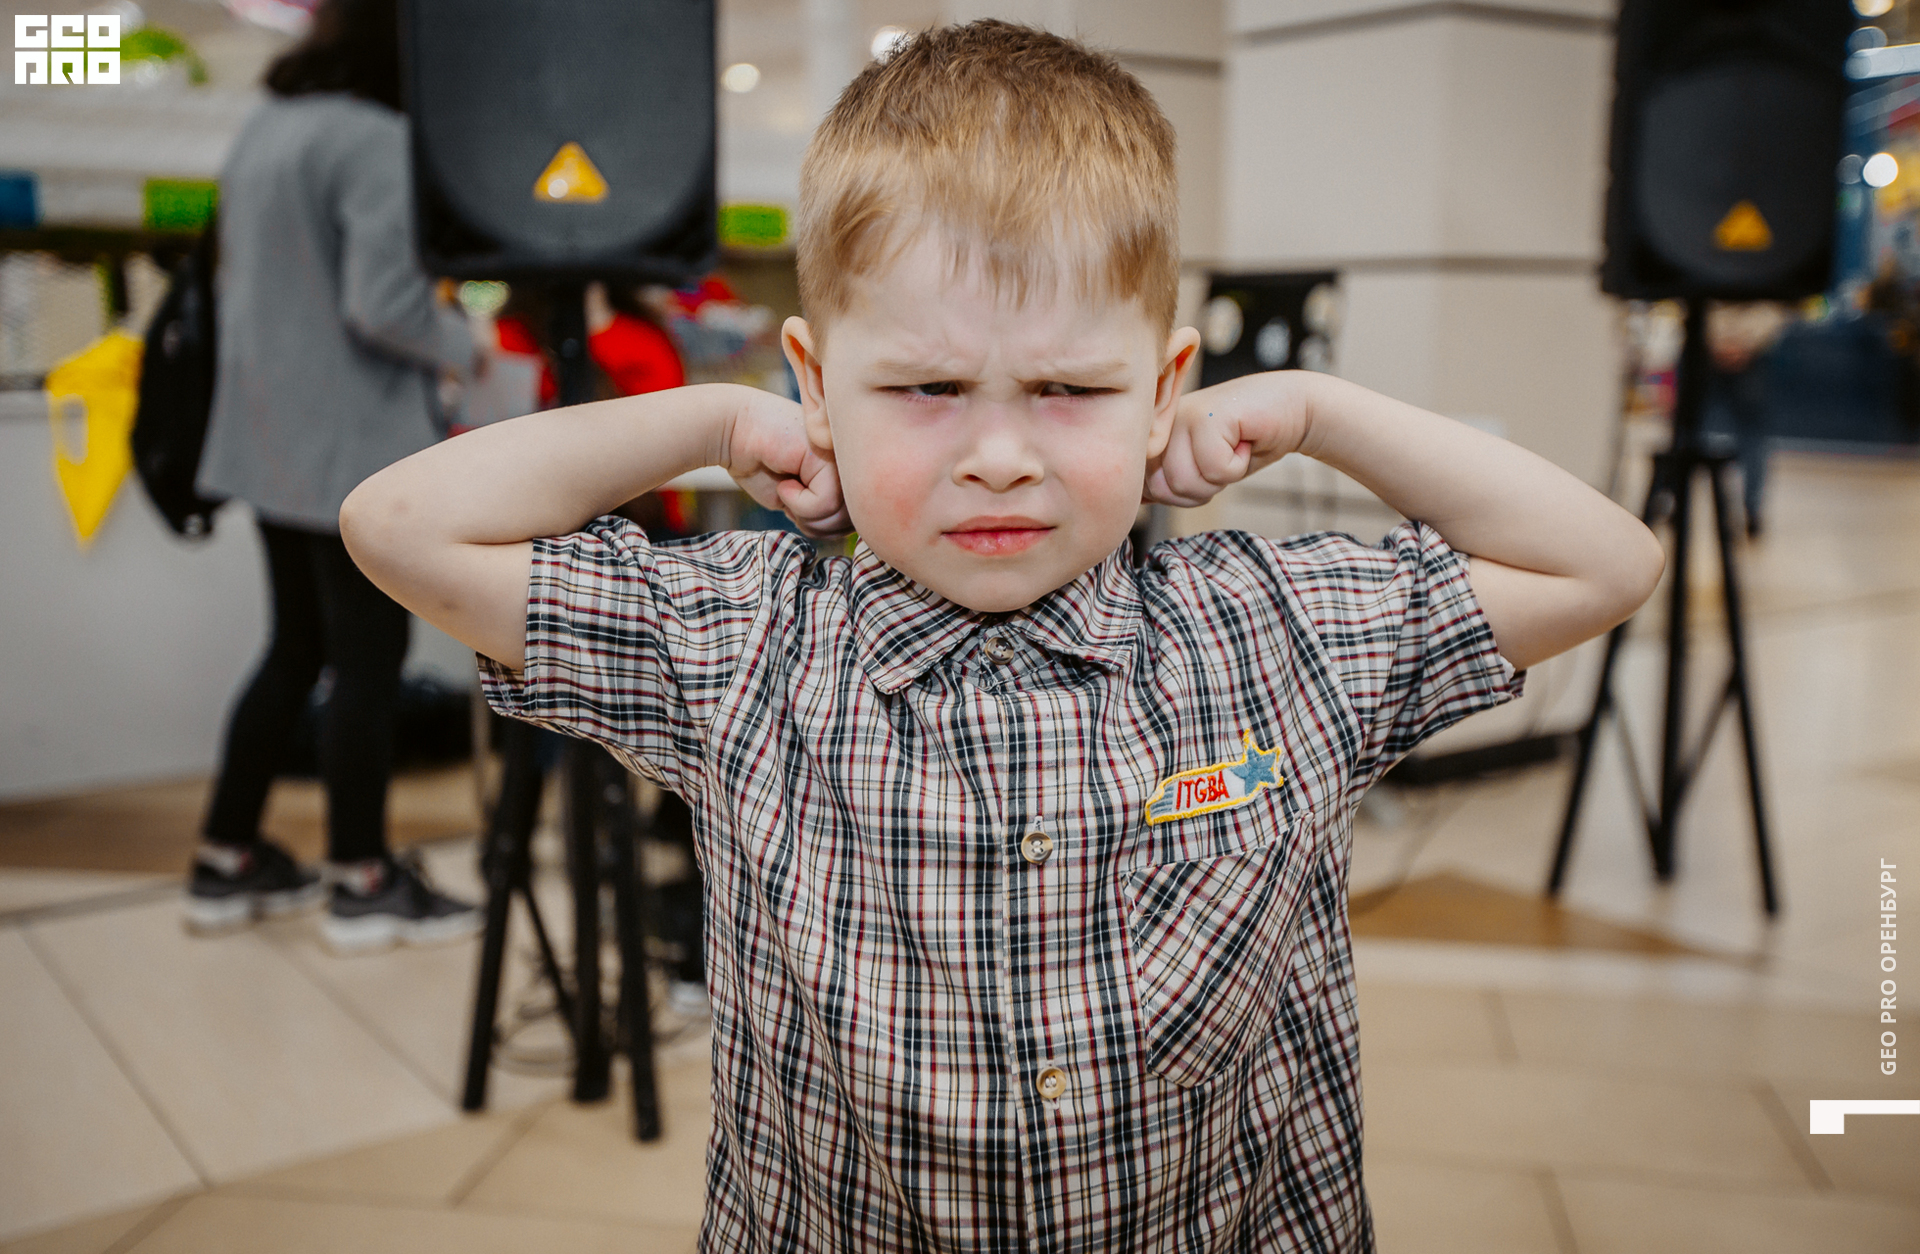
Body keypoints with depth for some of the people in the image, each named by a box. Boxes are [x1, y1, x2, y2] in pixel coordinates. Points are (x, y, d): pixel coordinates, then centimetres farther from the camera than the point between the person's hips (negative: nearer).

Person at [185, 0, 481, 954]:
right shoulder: (376, 140, -16)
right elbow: (382, 303, -23)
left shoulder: (263, 130, 14)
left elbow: (234, 286, 20)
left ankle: (226, 864, 25)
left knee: (296, 649, 17)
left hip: (276, 443, 9)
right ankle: (363, 885, 12)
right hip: (357, 446, -9)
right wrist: (465, 348, -7)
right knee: (367, 661, 1)